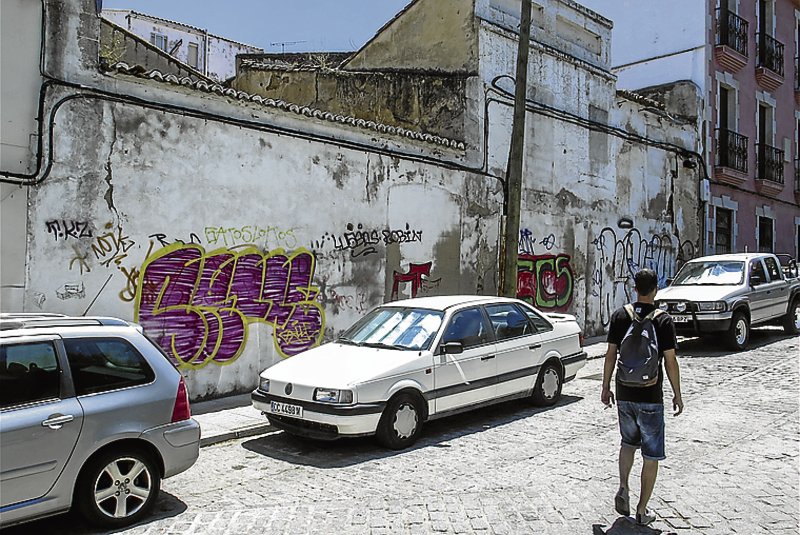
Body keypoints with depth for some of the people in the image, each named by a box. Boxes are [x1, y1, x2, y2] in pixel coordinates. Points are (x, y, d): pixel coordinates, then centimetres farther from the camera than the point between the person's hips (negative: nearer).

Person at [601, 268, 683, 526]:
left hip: (624, 395, 3)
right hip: (650, 398, -3)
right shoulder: (663, 321, -10)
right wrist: (677, 394, 4)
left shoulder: (619, 316, -2)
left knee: (628, 442, 25)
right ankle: (642, 511, 13)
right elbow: (670, 362, -8)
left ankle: (623, 488, 9)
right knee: (651, 455, 8)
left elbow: (610, 355, 1)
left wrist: (606, 387, 11)